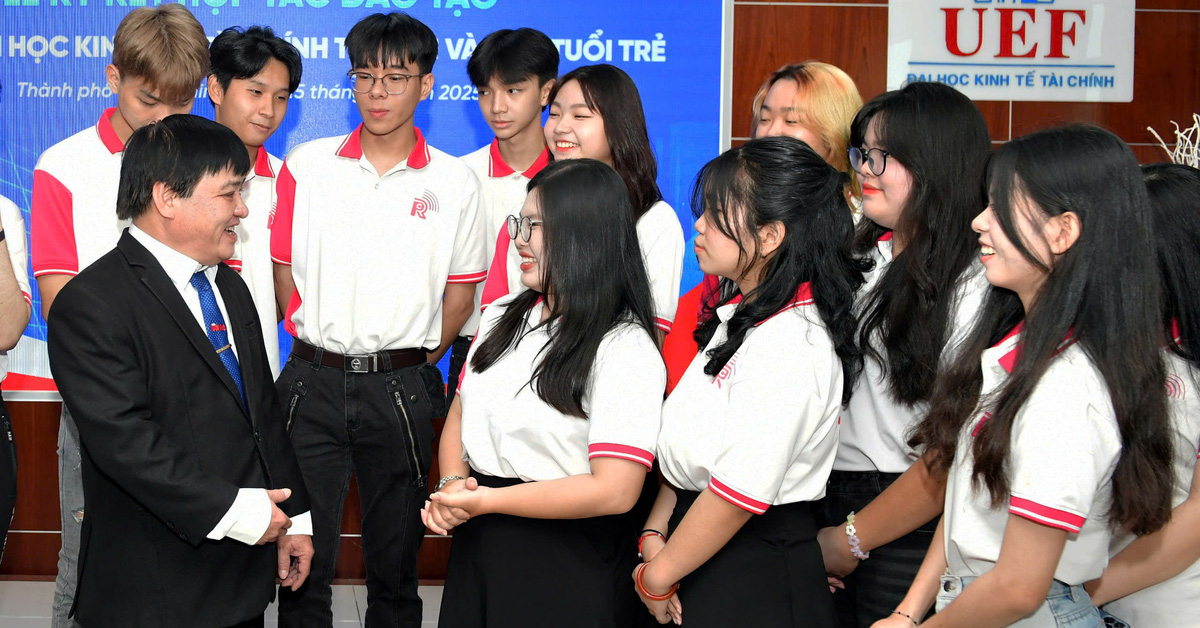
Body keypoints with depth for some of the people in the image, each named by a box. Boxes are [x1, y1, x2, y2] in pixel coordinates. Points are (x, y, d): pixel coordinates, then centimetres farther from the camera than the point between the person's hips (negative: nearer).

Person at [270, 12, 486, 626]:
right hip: (312, 383, 1)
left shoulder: (454, 181, 1)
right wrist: (318, 346, 6)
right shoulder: (307, 164, 3)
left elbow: (460, 295, 7)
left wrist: (410, 365, 5)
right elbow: (283, 272, 7)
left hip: (402, 386, 0)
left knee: (395, 559, 11)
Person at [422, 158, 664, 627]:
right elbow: (461, 413, 14)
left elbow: (614, 491, -22)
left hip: (564, 567, -6)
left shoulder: (625, 348, -17)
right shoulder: (504, 317, 7)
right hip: (475, 547, 7)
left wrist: (487, 502, -18)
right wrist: (453, 484, -7)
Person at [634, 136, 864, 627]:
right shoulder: (742, 316, 8)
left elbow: (739, 492, -23)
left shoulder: (792, 347, -22)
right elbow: (685, 448, 8)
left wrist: (656, 577, -13)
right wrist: (655, 534, -3)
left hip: (752, 584, -8)